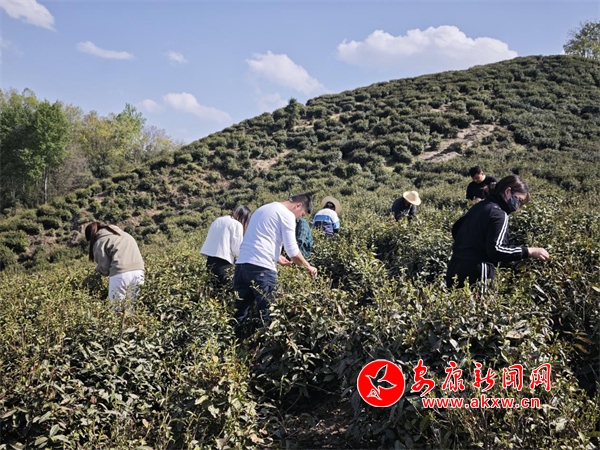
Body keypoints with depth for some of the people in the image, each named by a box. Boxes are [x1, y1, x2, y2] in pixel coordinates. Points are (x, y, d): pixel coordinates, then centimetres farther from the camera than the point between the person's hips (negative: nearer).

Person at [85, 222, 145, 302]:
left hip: (120, 274, -5)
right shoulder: (122, 234, 26)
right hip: (138, 271, 5)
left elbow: (104, 269, 3)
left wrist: (98, 269, 23)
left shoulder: (99, 242, 8)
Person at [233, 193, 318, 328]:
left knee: (240, 313, 10)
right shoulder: (287, 215, -2)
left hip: (242, 264, 8)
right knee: (266, 315, -1)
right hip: (261, 268, -8)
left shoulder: (264, 209, 25)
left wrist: (277, 257, 34)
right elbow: (292, 251, -4)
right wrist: (308, 267, 11)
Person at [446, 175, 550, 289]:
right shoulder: (499, 214, -11)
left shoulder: (478, 207, 15)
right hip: (475, 275, -9)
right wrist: (529, 251, -17)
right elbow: (495, 250, -21)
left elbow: (456, 229, 25)